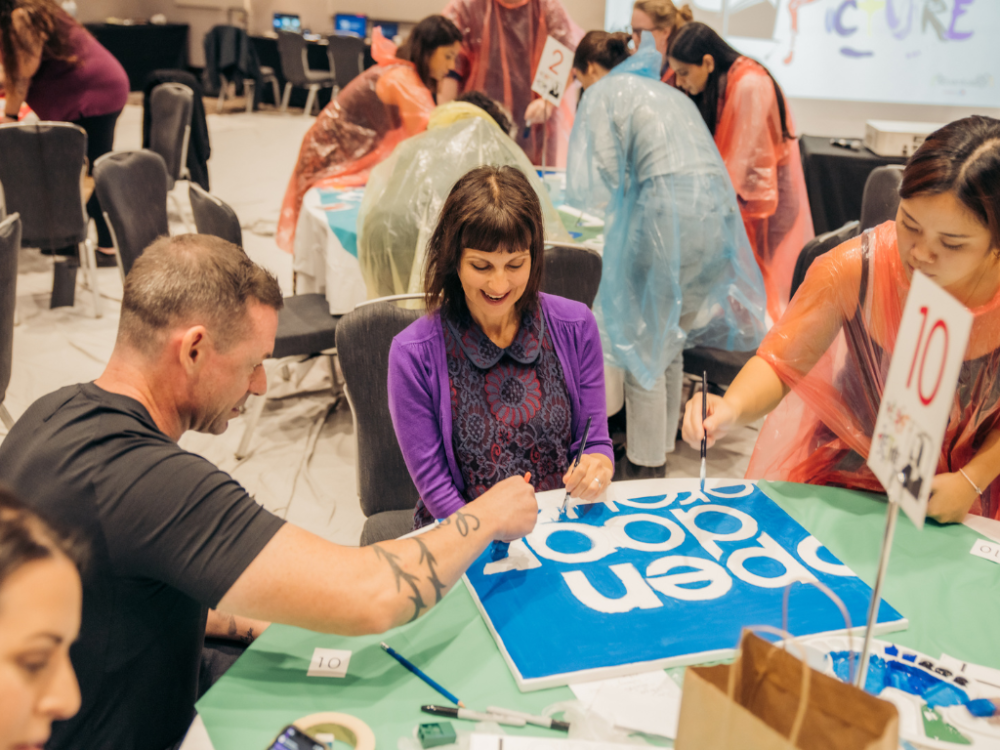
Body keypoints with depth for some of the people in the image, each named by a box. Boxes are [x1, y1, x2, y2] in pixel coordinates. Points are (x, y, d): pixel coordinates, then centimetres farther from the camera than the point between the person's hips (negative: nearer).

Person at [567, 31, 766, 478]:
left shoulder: (602, 94, 8)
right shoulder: (667, 91, 31)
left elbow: (600, 180, -4)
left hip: (669, 212, -8)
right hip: (719, 209, 8)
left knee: (643, 347, 3)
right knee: (669, 342, 20)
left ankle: (645, 469, 11)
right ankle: (662, 448, 32)